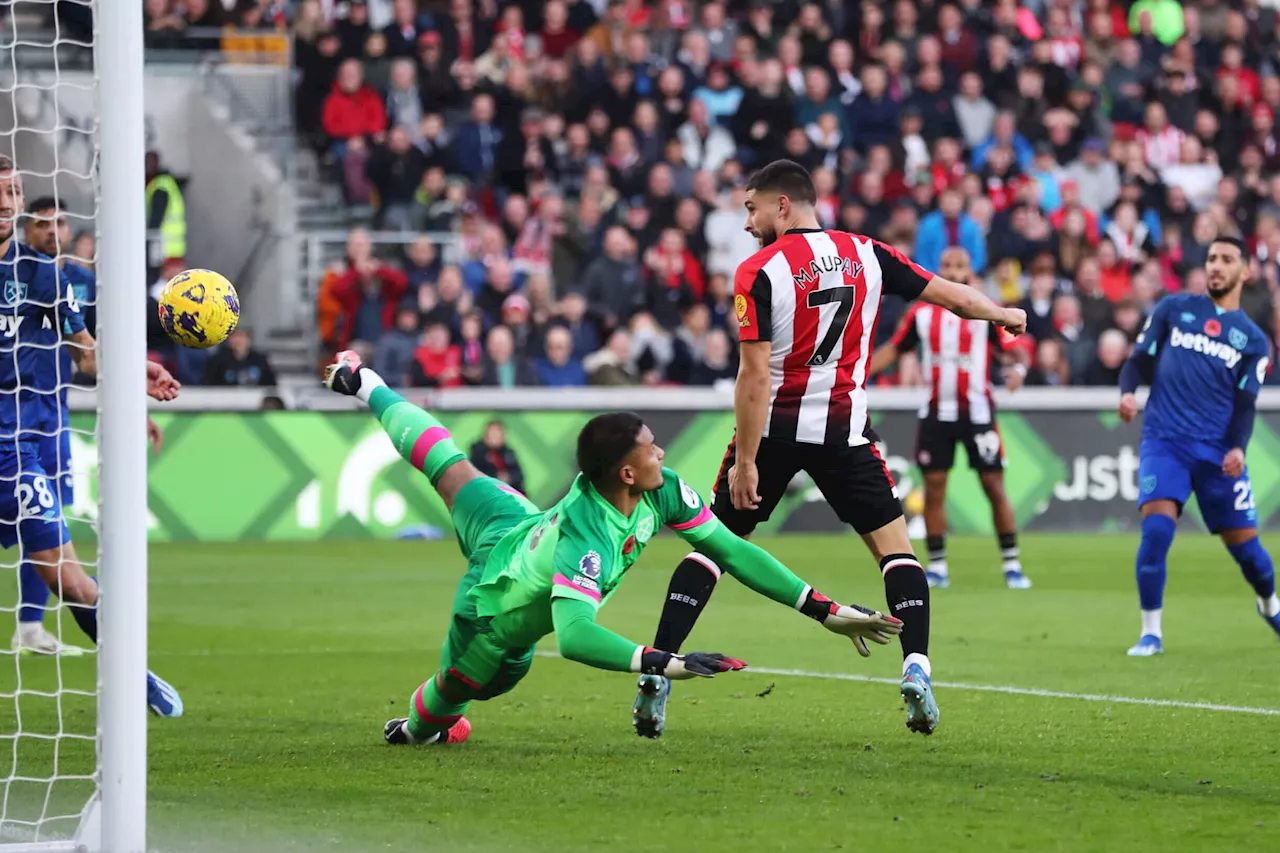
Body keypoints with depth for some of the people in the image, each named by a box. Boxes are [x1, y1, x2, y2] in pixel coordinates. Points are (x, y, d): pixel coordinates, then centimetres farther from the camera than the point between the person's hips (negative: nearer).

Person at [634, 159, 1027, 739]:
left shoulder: (758, 272, -8)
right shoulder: (865, 255, 3)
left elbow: (755, 374, -14)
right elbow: (950, 295, 11)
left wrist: (745, 462, -13)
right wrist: (1003, 315, 31)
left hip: (774, 426, -2)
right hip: (843, 428, 2)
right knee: (893, 541, 11)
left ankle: (655, 675, -1)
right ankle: (915, 667, -7)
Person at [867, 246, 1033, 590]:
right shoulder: (922, 313, 6)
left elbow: (1009, 351, -4)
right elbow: (893, 349, 12)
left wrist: (1017, 368, -26)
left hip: (976, 412, -2)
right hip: (936, 412, 2)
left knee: (994, 486, -4)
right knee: (934, 488, 1)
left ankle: (1012, 565, 4)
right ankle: (936, 566, 9)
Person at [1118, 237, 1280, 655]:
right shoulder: (1174, 308, 9)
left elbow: (1245, 403, 4)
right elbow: (1139, 360, 10)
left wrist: (1238, 447, -14)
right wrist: (1128, 391, -12)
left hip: (1218, 450, 1)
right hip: (1164, 442, -1)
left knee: (1244, 544, 2)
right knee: (1156, 529, -21)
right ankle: (1151, 633, -11)